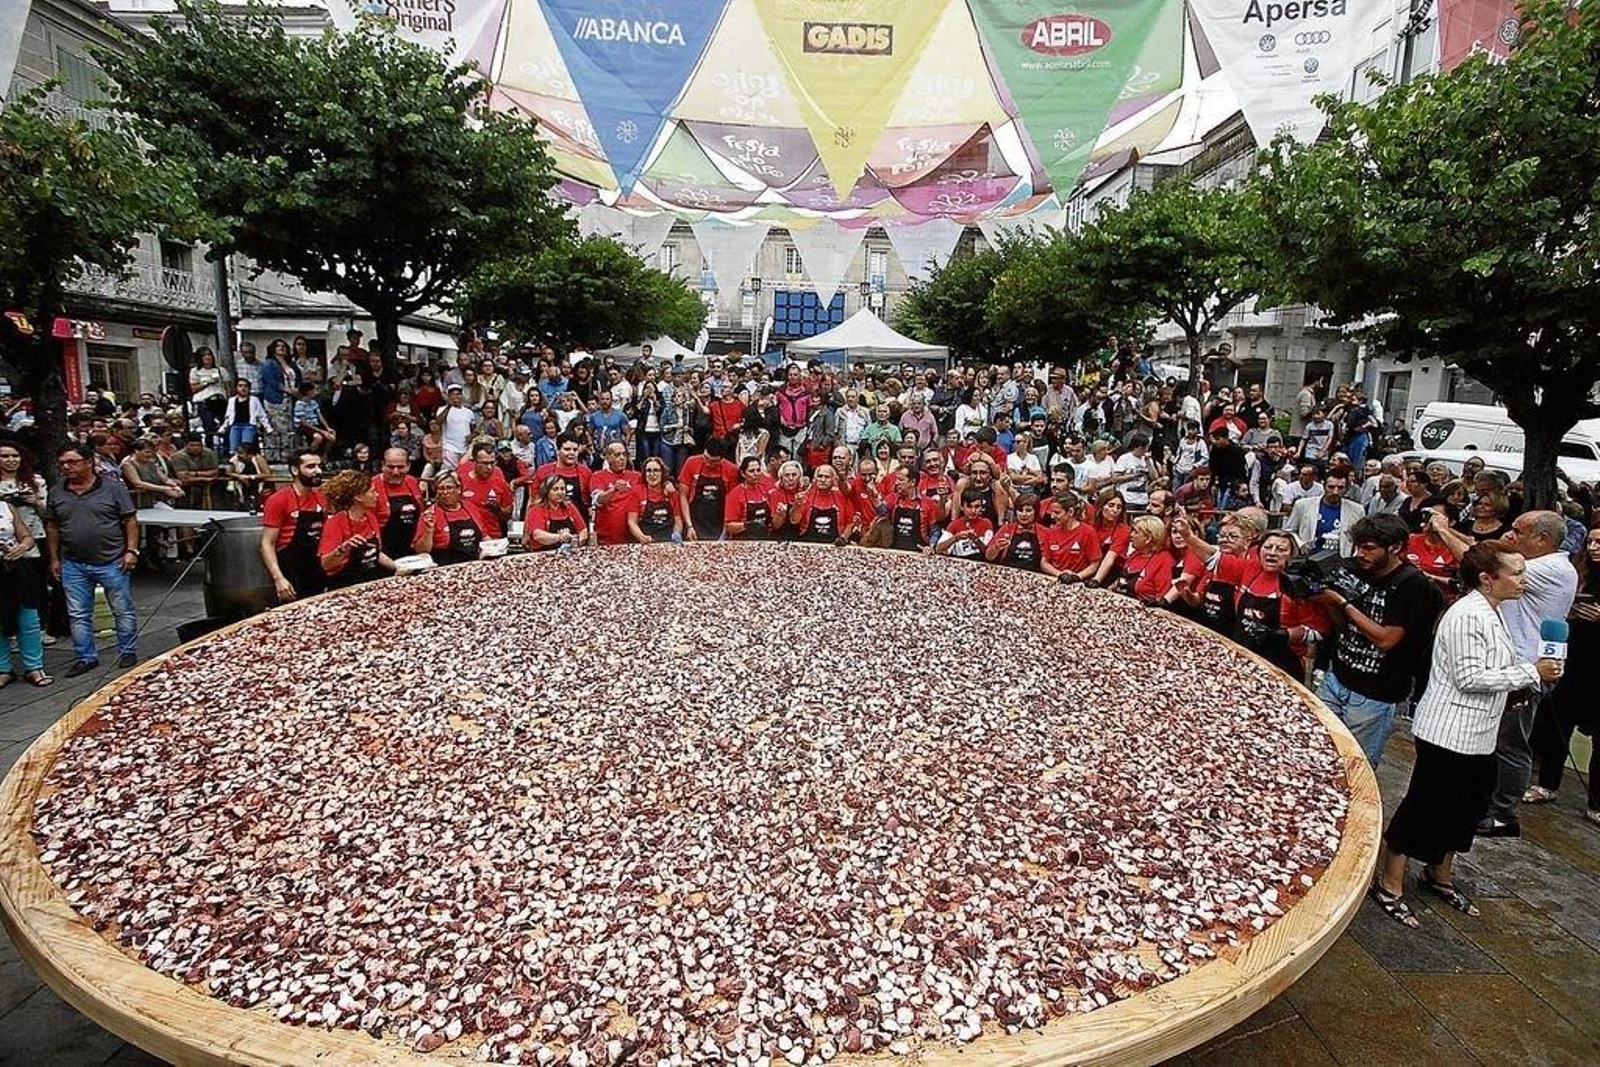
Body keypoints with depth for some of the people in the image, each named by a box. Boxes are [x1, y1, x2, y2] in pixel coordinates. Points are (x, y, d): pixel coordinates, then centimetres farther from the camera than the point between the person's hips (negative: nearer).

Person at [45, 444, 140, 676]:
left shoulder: (113, 488, -5)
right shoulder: (57, 494, 6)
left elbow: (130, 520, -4)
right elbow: (52, 528, 14)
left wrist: (131, 550, -10)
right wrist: (54, 559, 11)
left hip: (112, 562, -4)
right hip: (73, 565, 4)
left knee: (123, 611, 5)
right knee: (78, 615, 9)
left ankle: (128, 653, 19)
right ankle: (86, 657, 20)